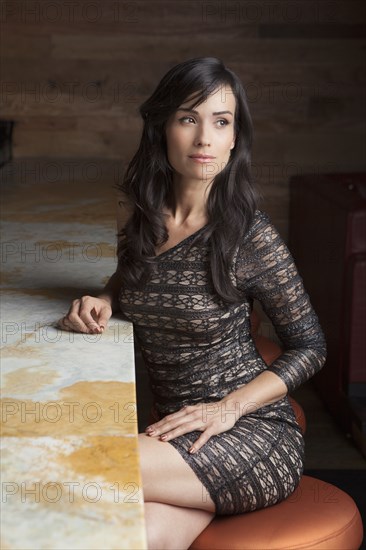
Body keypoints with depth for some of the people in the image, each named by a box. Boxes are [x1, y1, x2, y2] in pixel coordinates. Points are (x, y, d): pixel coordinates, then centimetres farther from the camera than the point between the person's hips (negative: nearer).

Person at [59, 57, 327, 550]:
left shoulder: (250, 235, -12)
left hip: (254, 433, -3)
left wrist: (229, 407, -15)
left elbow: (310, 347, -3)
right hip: (175, 430, 4)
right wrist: (103, 301, 0)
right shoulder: (139, 214, 3)